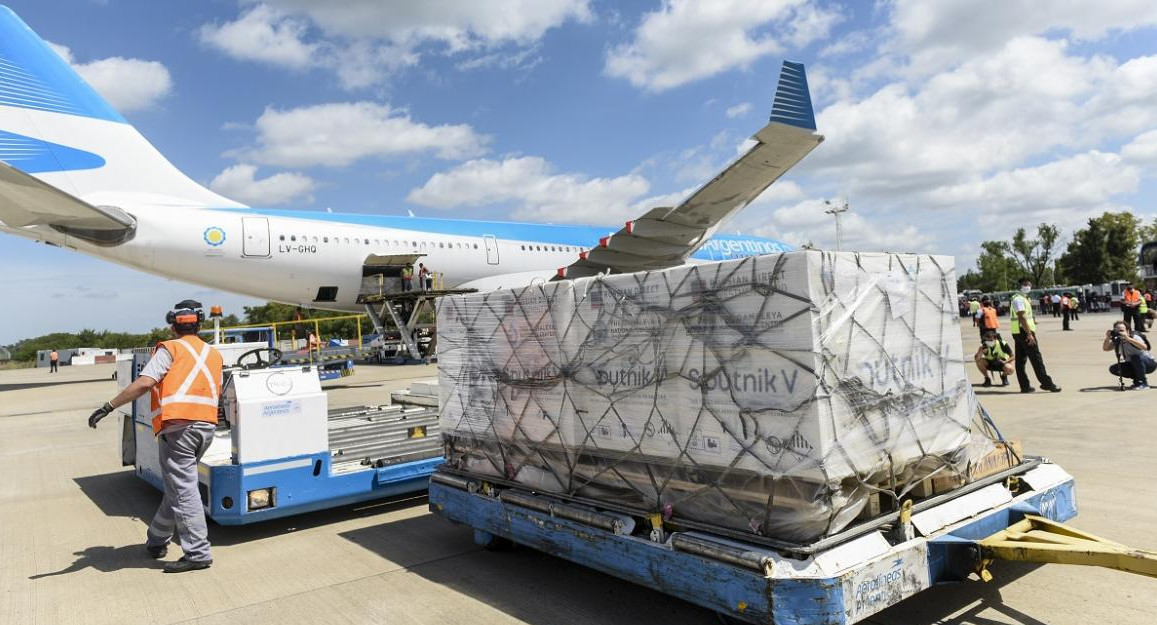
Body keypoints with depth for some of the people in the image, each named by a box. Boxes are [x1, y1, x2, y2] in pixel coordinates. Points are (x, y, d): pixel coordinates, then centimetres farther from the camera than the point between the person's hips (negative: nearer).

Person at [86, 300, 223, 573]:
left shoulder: (170, 349, 0)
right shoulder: (214, 354, 17)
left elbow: (144, 383, -12)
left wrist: (108, 407, -9)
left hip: (178, 427, -6)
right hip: (207, 426, 6)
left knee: (183, 491, -3)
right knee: (177, 486, 19)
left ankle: (198, 554, -3)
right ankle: (157, 541, 31)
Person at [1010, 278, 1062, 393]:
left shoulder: (1023, 298, 20)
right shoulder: (1019, 299, -13)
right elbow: (1021, 318, -21)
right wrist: (1029, 334, -25)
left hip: (1019, 333, 11)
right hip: (1024, 332, -11)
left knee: (1020, 360, 8)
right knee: (1036, 358, -7)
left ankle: (1025, 386, 10)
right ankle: (1047, 383, -5)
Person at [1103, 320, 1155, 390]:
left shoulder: (1134, 336, -24)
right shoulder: (1117, 340, -5)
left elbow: (1144, 347, -44)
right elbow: (1106, 348, -12)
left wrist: (1128, 338, -52)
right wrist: (1108, 338, -27)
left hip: (1149, 363, -6)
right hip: (1134, 365, 6)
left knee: (1135, 357, -37)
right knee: (1113, 369, -11)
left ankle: (1143, 383, -20)